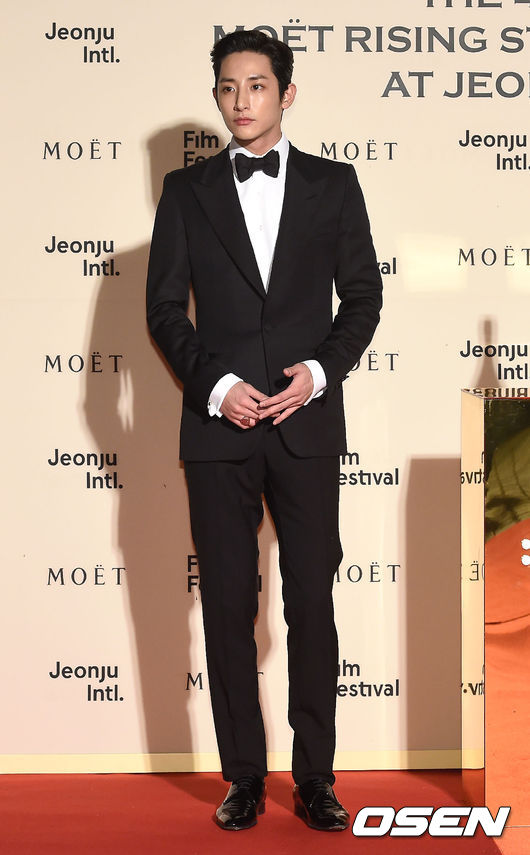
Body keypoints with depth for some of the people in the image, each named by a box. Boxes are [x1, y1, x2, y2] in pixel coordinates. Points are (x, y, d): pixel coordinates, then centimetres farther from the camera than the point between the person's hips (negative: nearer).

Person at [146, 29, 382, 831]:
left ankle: (315, 776, 11)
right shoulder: (187, 190, 8)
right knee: (228, 604, 4)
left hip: (307, 424, 0)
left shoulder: (334, 184, 8)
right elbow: (165, 307, 5)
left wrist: (321, 370, -9)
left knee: (312, 600, 0)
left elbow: (363, 294, 7)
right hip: (219, 429, 1)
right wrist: (215, 384, -9)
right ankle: (244, 774, 15)